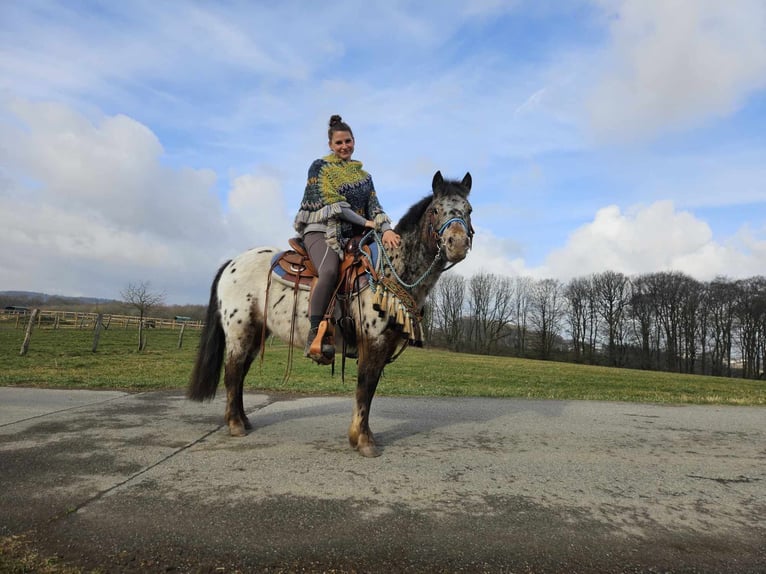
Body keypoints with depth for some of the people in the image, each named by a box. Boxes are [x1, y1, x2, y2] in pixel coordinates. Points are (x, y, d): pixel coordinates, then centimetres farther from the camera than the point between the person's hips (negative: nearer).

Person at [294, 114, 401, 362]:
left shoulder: (363, 175, 21)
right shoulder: (319, 167, 7)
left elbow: (374, 205, 7)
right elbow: (332, 203, -6)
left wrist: (386, 228, -15)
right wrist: (365, 222, -10)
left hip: (352, 235, 6)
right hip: (321, 230, -5)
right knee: (330, 270, -37)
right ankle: (314, 335, -36)